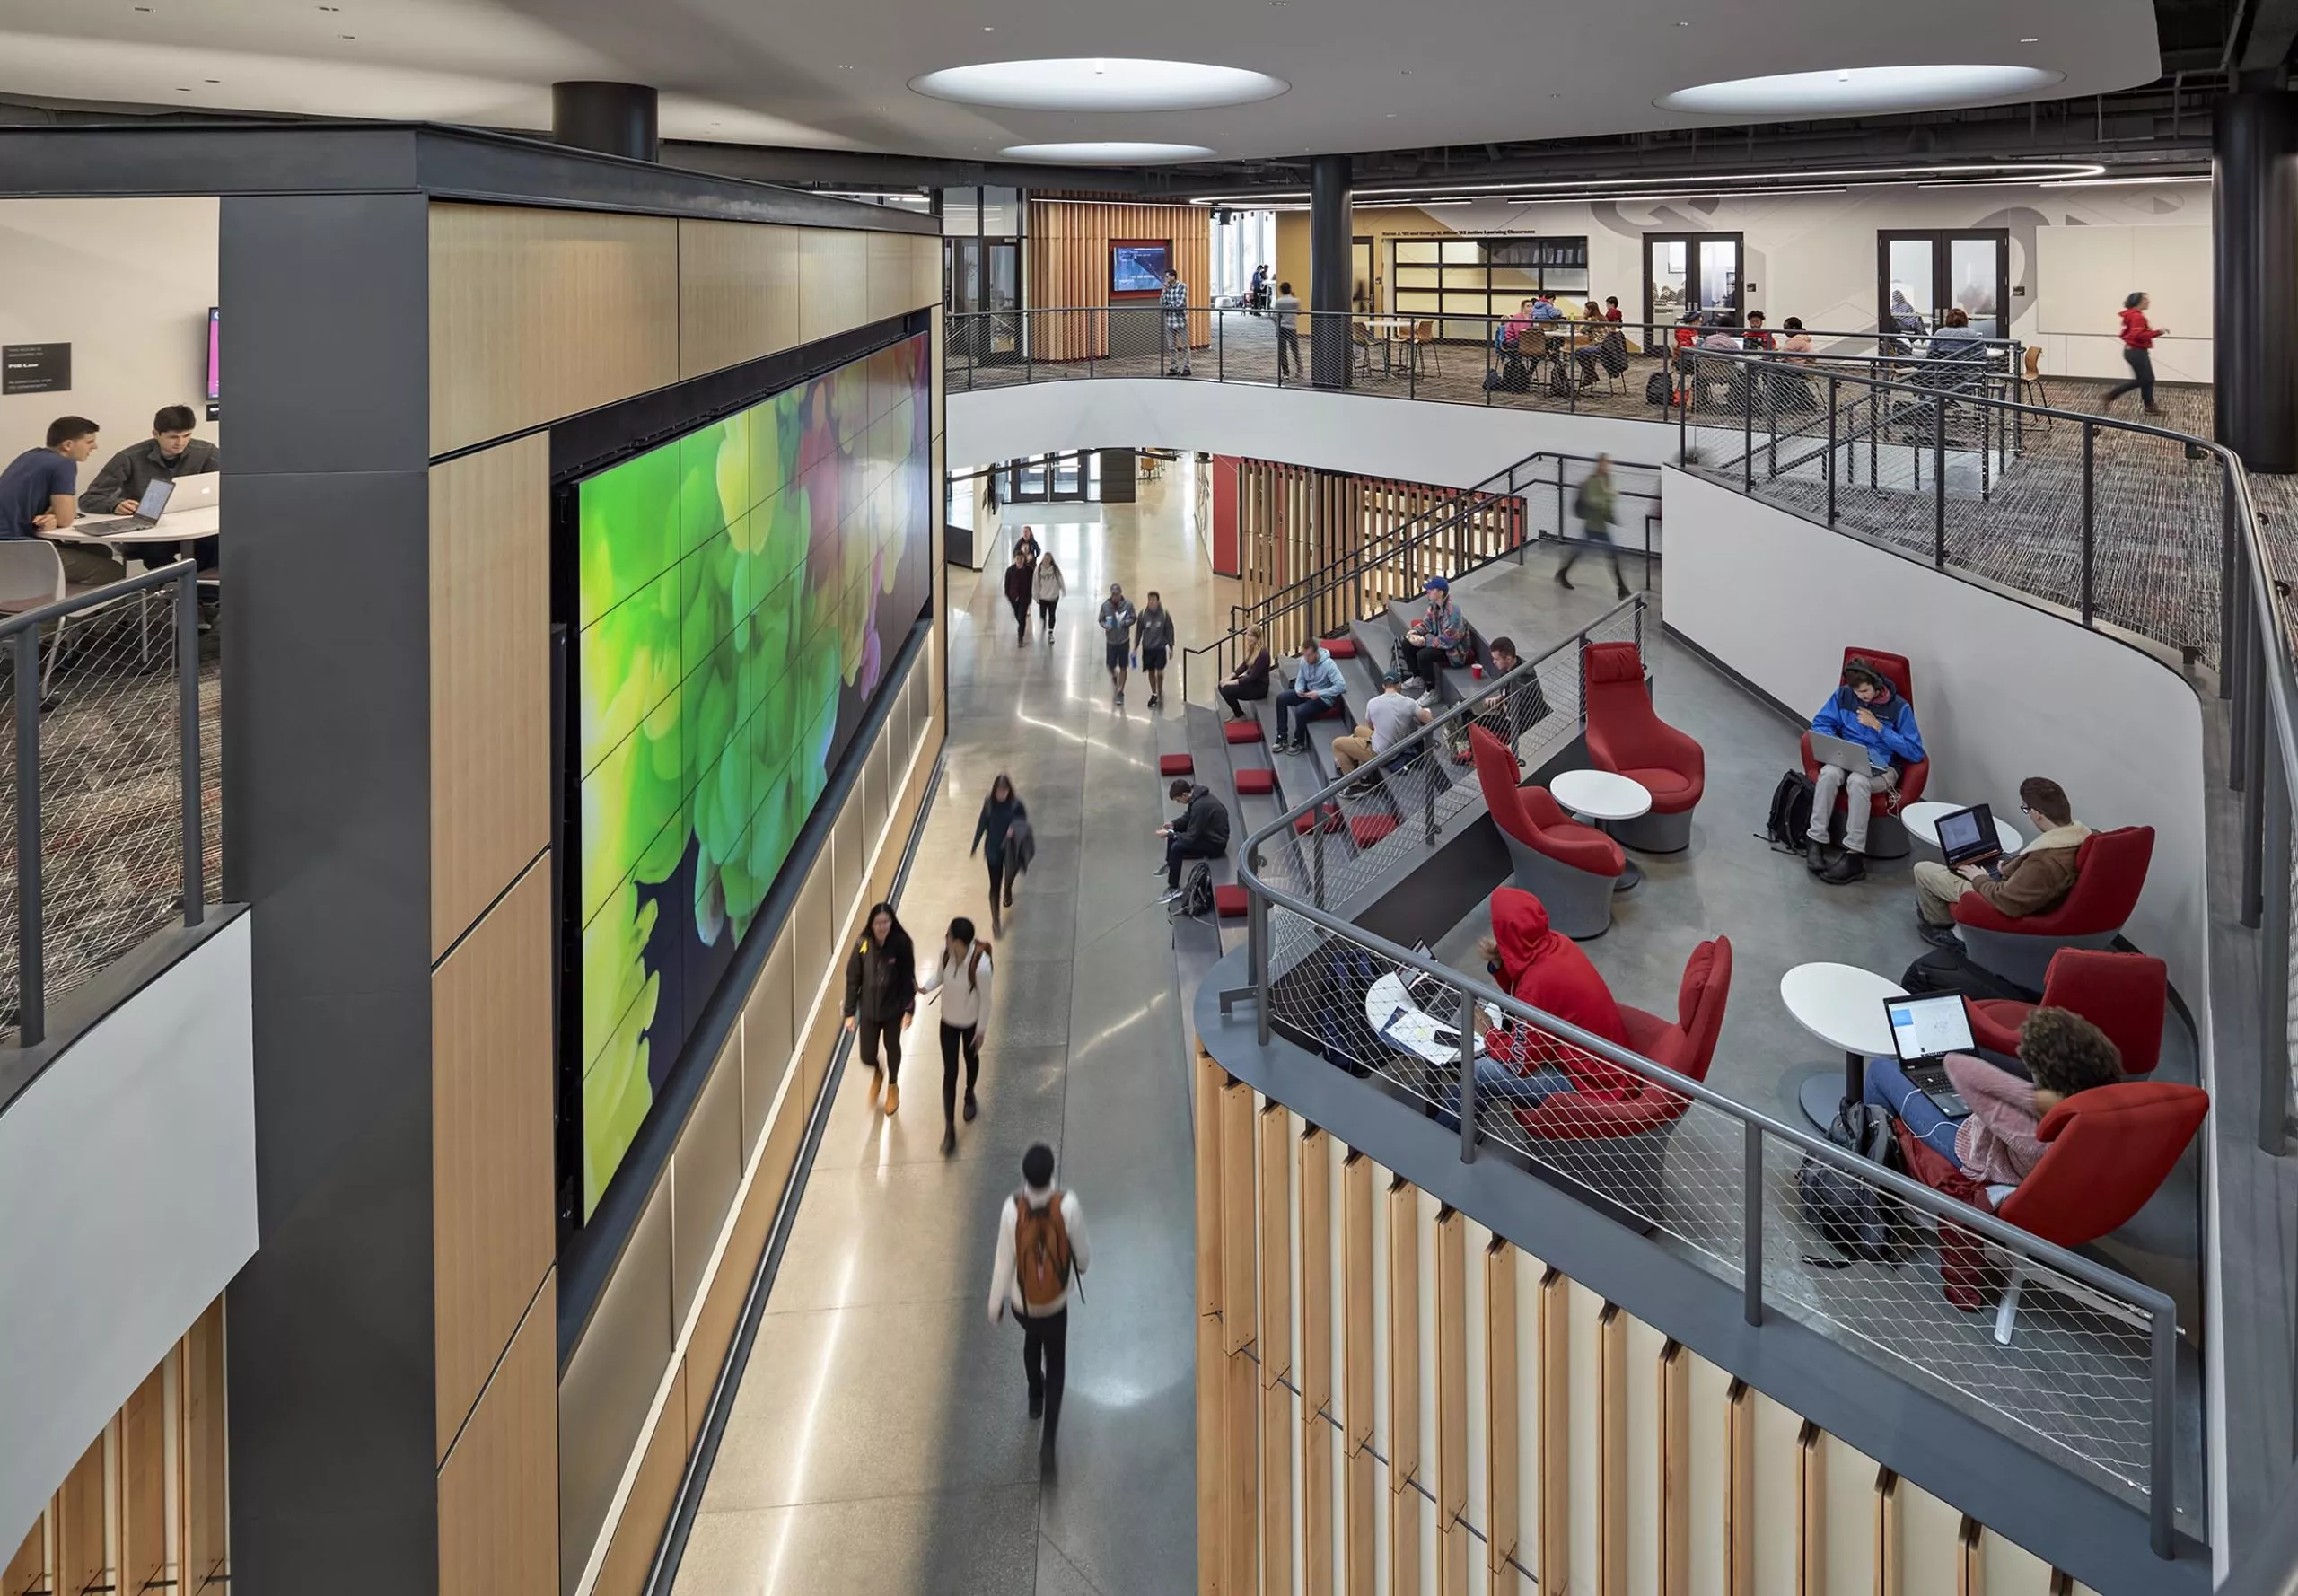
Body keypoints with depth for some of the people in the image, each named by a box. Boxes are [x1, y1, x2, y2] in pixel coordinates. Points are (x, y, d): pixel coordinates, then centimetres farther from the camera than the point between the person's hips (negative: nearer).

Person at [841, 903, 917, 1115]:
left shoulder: (901, 943, -19)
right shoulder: (863, 944, -16)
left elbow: (908, 977, -10)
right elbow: (853, 979, -8)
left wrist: (910, 1009, -7)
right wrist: (850, 1012, -5)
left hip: (893, 1008, -1)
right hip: (868, 1009, 1)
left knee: (892, 1048, 19)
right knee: (867, 1056, 5)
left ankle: (892, 1087, 47)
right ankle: (876, 1074, 43)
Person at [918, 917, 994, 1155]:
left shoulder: (981, 965, -37)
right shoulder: (946, 949, -24)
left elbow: (984, 999, -21)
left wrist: (980, 1031, -10)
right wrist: (925, 987, -22)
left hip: (970, 1022, -3)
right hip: (948, 1021, 3)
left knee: (971, 1059, 28)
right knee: (949, 1073, 8)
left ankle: (969, 1096, 60)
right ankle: (949, 1129, 17)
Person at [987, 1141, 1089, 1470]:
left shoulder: (1012, 1210, -28)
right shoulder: (1067, 1206, -29)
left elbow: (1004, 1262, -16)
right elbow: (1081, 1253, -12)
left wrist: (996, 1304, 0)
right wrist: (1081, 1264, 14)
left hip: (1022, 1303, 1)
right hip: (1055, 1304, -1)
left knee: (1032, 1338, 35)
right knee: (1056, 1365, 19)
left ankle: (1035, 1397, 54)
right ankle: (1048, 1439, 12)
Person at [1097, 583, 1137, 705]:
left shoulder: (1128, 604, -13)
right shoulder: (1105, 605, -10)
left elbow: (1133, 618, -1)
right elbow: (1100, 619, 1)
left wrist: (1126, 623, -21)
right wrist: (1105, 625, -20)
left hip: (1124, 641, -1)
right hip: (1111, 641, 1)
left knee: (1122, 667, 4)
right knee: (1110, 666, 8)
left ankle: (1120, 693, 15)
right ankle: (1114, 677, 46)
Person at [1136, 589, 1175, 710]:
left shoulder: (1164, 613, -10)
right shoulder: (1143, 613, -7)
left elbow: (1169, 630, -1)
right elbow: (1139, 630, 2)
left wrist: (1171, 646, 1)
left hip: (1160, 647, -2)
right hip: (1147, 647, 2)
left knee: (1160, 672, -6)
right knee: (1151, 672, 11)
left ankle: (1160, 693, 18)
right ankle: (1154, 695, 27)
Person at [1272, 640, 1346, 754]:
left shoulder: (1328, 664, -25)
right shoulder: (1304, 661, -5)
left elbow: (1342, 686, -31)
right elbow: (1300, 680, 7)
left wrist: (1319, 694, -35)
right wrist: (1299, 690, -17)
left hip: (1324, 698, -7)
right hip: (1308, 693, 7)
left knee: (1301, 710, -30)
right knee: (1281, 698, -7)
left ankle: (1299, 742, -4)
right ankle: (1282, 737, 0)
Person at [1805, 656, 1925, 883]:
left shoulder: (1899, 707, -8)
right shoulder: (1843, 695, 2)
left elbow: (1916, 752, -10)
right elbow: (1821, 724, 10)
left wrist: (1879, 727, -16)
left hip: (1882, 768, -3)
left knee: (1858, 780, -38)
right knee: (1829, 773, -34)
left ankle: (1854, 855, -37)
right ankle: (1816, 842, -29)